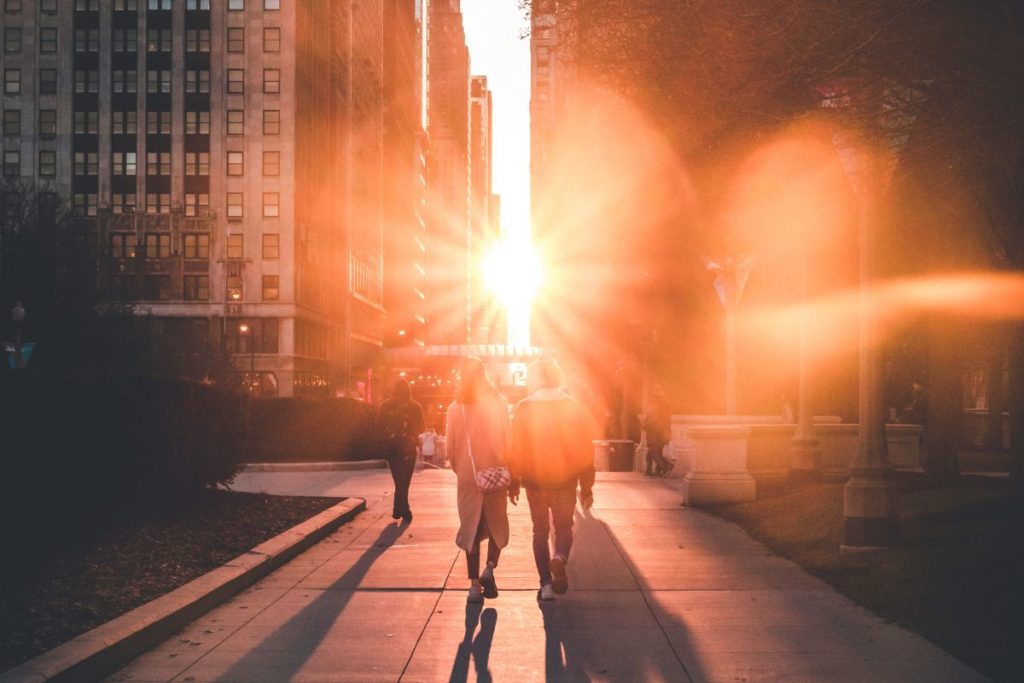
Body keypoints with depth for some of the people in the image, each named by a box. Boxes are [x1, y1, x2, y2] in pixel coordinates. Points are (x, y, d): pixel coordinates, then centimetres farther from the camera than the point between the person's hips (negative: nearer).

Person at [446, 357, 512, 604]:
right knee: (497, 524, 15)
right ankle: (490, 567, -6)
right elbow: (507, 438, -5)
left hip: (467, 475, 1)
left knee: (471, 527, 7)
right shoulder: (498, 403, -4)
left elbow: (450, 446, 1)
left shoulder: (456, 407, -1)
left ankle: (475, 584, 3)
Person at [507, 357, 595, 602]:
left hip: (534, 480, 0)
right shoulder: (572, 407, -2)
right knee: (564, 526, 13)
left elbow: (515, 449, -4)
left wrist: (514, 482, 5)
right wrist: (587, 486, 5)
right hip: (565, 480, 0)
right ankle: (560, 557, -19)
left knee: (540, 530, 12)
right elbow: (585, 449, -1)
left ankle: (546, 583, 4)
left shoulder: (523, 409, -4)